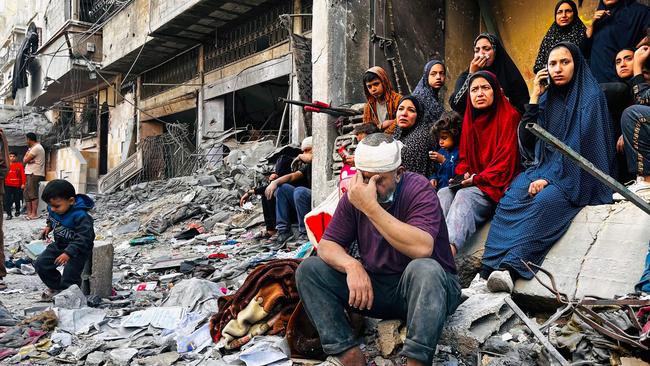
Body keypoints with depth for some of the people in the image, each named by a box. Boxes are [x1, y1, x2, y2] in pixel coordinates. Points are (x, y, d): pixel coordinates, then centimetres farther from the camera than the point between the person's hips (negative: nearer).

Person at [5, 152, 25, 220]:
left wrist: (23, 183, -10)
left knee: (17, 199, 10)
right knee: (8, 200, -5)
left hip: (17, 185, -1)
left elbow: (23, 175, -4)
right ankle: (9, 214, -2)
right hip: (8, 185, 1)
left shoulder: (20, 165, 0)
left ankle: (17, 211, 32)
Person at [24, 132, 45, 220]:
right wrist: (30, 160, -5)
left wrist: (27, 153, 6)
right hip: (30, 174, 11)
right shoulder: (35, 147, 22)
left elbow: (25, 160, -11)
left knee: (33, 194, -9)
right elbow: (25, 160, 16)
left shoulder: (36, 148, -11)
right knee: (27, 194, 12)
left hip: (34, 174, -11)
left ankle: (34, 214, -8)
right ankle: (29, 213, 14)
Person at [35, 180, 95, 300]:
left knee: (70, 275, -14)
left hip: (78, 249, -8)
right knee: (40, 264, 8)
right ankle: (55, 286, 30)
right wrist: (49, 227, 3)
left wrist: (68, 253, -36)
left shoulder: (80, 216, -32)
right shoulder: (53, 209, -8)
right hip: (59, 244, 8)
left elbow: (83, 238, -31)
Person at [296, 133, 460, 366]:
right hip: (374, 286, 5)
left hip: (425, 288, -5)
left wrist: (370, 207, -35)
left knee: (424, 269, -38)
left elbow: (422, 248, -34)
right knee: (309, 270, -10)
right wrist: (351, 265, -24)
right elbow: (326, 245, -2)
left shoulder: (418, 190, -17)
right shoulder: (355, 194, -2)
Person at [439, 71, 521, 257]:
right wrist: (463, 175, -4)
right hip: (471, 184, 6)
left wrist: (477, 178, -15)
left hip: (496, 186, -6)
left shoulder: (508, 116, -4)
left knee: (465, 195, -32)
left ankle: (449, 248, -51)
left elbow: (506, 159, -10)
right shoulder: (470, 119, 16)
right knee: (444, 193, -21)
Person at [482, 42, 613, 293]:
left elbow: (580, 144, -10)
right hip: (544, 169, 4)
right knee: (509, 199, -26)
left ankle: (511, 266, -43)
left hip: (575, 176, -4)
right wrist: (534, 99, 3)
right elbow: (526, 141, 7)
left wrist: (549, 177, -19)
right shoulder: (546, 98, 16)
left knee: (544, 201, -36)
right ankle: (489, 268, -37)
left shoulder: (590, 96, 0)